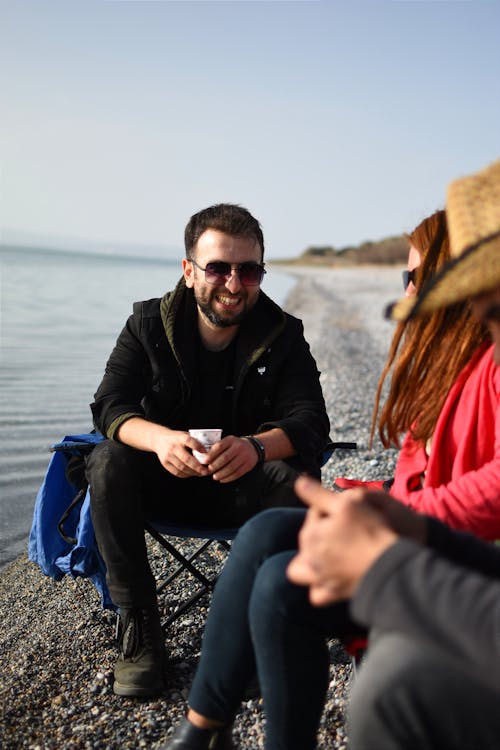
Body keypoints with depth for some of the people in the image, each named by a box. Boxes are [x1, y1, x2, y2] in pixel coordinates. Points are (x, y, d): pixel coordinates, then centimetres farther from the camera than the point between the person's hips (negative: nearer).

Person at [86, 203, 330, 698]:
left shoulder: (284, 335, -7)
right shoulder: (149, 323, -5)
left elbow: (310, 420, -19)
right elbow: (109, 406, -15)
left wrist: (257, 446, -43)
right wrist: (160, 438, -39)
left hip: (246, 488, 0)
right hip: (167, 484, 1)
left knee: (296, 475, -31)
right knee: (108, 462, -28)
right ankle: (138, 622, -20)